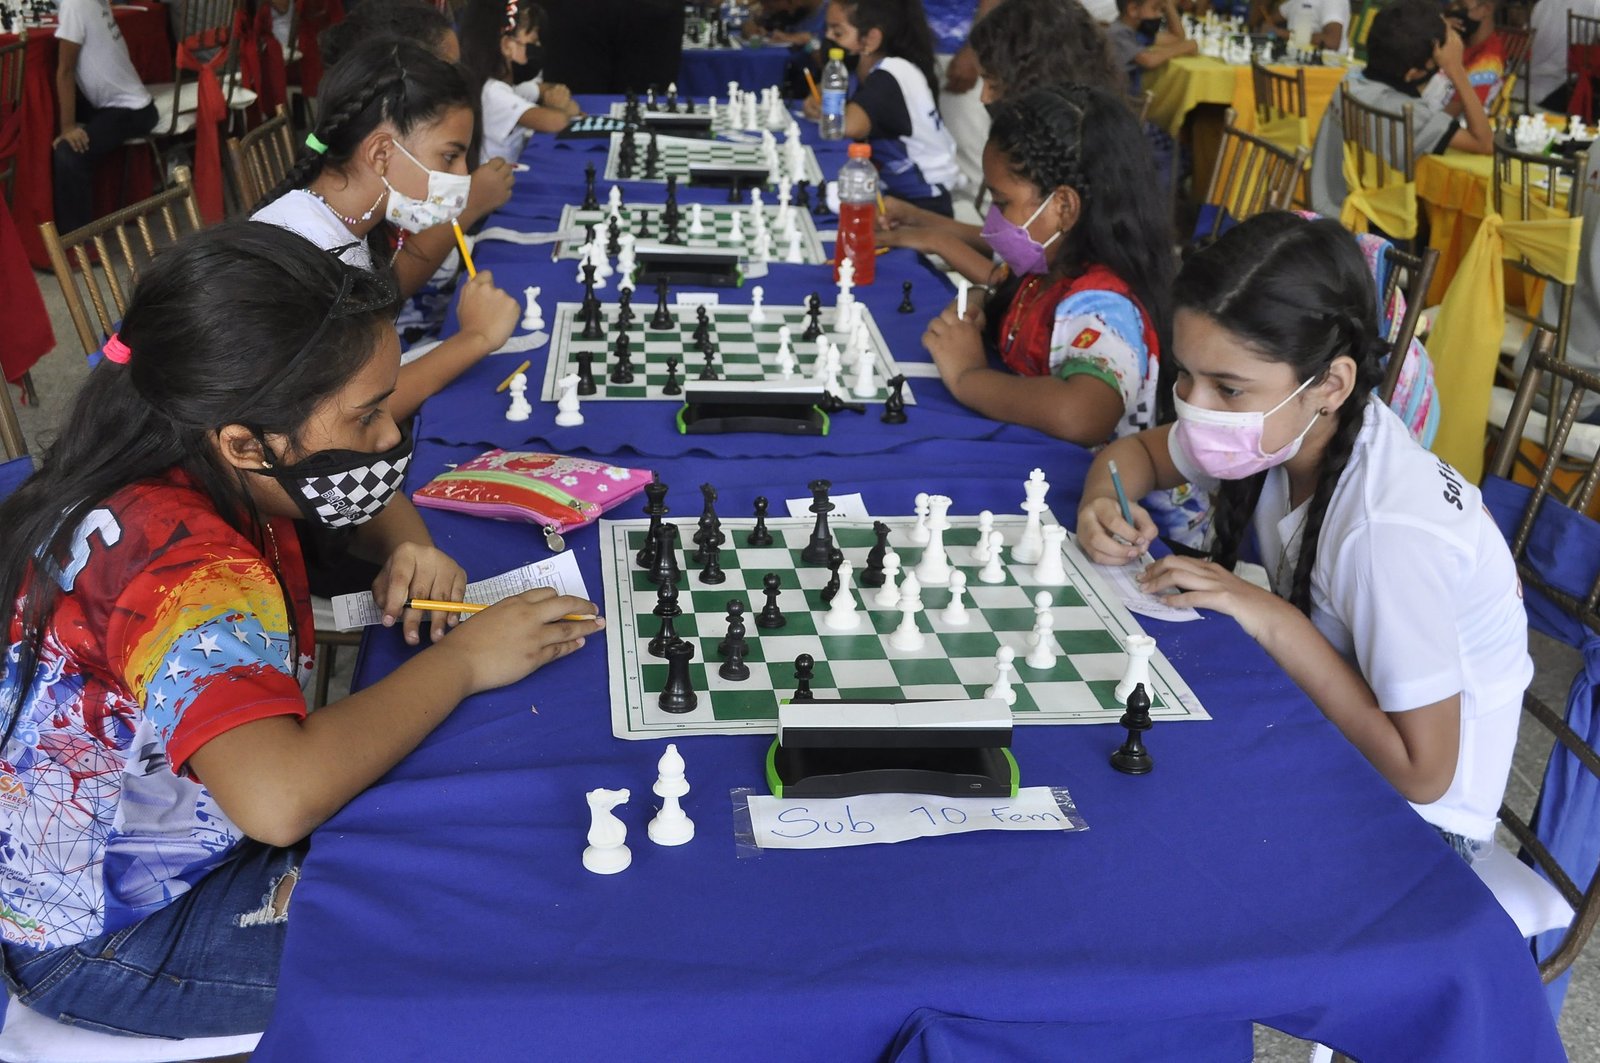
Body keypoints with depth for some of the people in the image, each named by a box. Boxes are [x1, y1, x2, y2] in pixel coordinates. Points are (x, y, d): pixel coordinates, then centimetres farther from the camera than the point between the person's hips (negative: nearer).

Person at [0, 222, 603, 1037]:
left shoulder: (205, 464, -10)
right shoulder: (184, 571, -34)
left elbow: (366, 496, 11)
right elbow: (279, 799, -50)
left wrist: (407, 548, -13)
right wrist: (461, 660, -35)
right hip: (105, 938, -8)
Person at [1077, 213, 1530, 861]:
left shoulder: (1391, 531, -34)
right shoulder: (1280, 424, -14)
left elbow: (1422, 771, -29)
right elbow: (1134, 451, 7)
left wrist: (1274, 621, -29)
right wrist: (1103, 503, -16)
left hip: (1417, 816, -6)